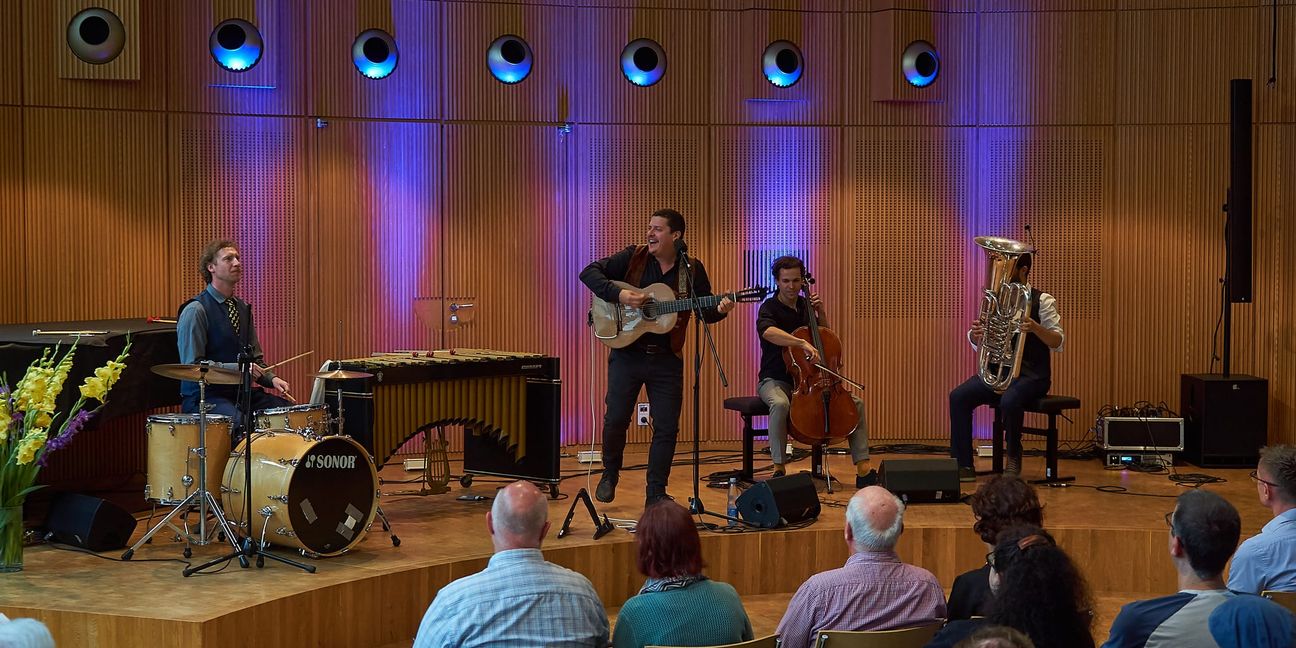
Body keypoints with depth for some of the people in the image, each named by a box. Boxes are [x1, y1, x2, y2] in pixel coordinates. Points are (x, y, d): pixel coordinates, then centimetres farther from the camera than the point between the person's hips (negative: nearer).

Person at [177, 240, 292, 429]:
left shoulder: (243, 308, 14)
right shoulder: (195, 311, -10)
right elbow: (192, 366, -15)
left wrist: (271, 378, -2)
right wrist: (237, 368, -22)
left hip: (240, 392, 7)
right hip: (203, 396, -7)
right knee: (242, 422, -35)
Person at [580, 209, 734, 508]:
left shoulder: (692, 269, 2)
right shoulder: (633, 257, -2)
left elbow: (706, 311, 6)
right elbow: (589, 273, -7)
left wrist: (720, 310, -17)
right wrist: (619, 294, -21)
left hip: (667, 359, 1)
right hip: (627, 353, -1)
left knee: (667, 427, 1)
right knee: (616, 419, 1)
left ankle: (656, 494, 12)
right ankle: (610, 475, 26)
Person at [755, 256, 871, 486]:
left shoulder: (804, 306, 11)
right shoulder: (770, 308, -9)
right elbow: (768, 331, -34)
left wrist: (821, 312, 4)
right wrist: (803, 343, -47)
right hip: (775, 381, -6)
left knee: (856, 403, -9)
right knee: (780, 404, -40)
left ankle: (863, 470, -12)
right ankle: (779, 468, -29)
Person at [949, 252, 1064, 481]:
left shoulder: (1042, 300, -4)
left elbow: (1059, 343, -10)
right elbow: (979, 344, 13)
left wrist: (1034, 327, -29)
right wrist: (975, 335, -12)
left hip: (1031, 374, -5)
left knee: (1009, 401, -36)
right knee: (958, 396, -18)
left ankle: (1013, 459, -10)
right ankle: (963, 465, -13)